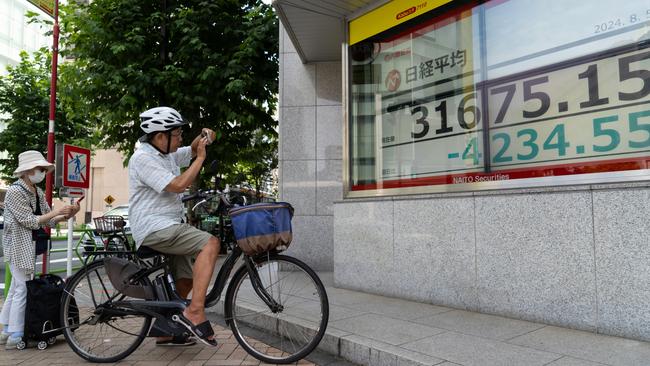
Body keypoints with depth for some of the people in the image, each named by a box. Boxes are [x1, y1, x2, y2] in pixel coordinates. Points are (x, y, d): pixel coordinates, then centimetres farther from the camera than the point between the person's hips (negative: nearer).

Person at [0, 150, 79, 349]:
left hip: (30, 245, 8)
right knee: (23, 288, -5)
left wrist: (66, 215, -6)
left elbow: (49, 221, 9)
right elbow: (30, 221, -19)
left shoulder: (38, 192, 9)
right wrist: (56, 211, -19)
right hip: (18, 245, -8)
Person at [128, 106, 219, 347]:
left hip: (169, 227, 10)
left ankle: (165, 332, 25)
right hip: (154, 229, -10)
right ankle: (195, 312, -26)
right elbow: (178, 185, -22)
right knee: (211, 243, -26)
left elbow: (190, 151, 30)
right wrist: (201, 157, -14)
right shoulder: (143, 158, -13)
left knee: (186, 280, 12)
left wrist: (203, 137, 7)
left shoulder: (167, 154, 14)